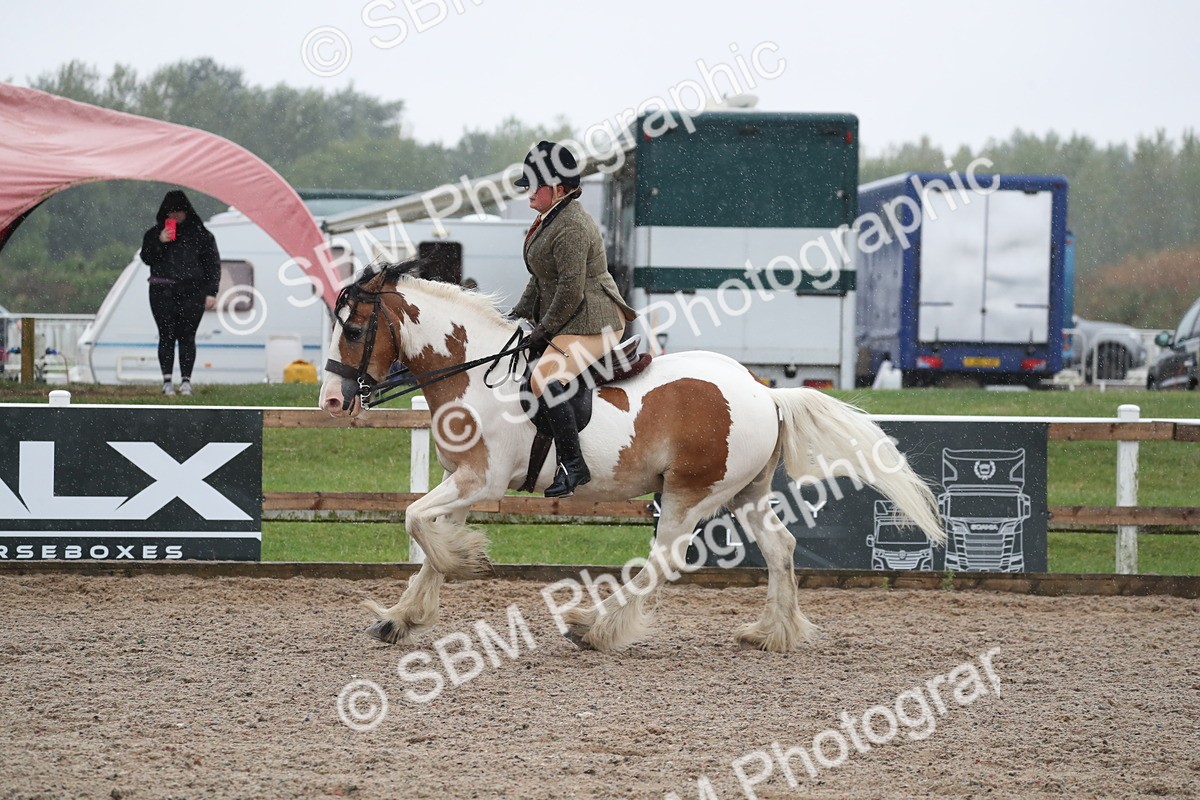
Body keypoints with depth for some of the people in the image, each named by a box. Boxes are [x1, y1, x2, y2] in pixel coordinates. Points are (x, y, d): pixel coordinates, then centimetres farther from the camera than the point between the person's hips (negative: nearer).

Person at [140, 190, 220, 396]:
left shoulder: (200, 234, 6)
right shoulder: (155, 234, 10)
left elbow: (213, 263, 6)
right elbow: (146, 258, 6)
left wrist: (211, 291, -1)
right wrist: (158, 243, -12)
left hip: (191, 293, -1)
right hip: (162, 292, 1)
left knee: (187, 336, -2)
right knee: (166, 336, -3)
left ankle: (186, 380, 2)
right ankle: (167, 381, -2)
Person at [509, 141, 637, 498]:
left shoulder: (571, 228, -19)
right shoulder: (550, 220, 15)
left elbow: (571, 291, -22)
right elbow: (541, 280, 21)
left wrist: (544, 330, -15)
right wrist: (518, 316, 13)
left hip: (590, 324, -12)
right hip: (571, 323, 12)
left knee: (545, 376, -29)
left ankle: (573, 465, -31)